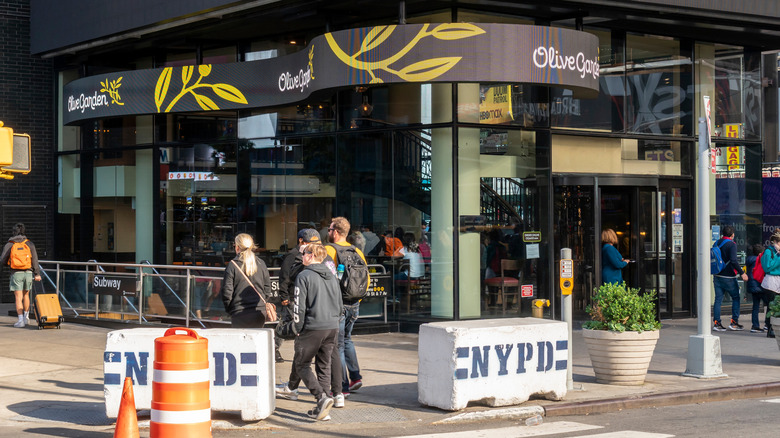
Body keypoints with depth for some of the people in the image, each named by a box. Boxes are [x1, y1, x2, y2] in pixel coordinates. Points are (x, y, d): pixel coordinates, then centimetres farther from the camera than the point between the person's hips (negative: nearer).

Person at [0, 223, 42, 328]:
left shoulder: (9, 245, -1)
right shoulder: (29, 244, 4)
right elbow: (35, 259, -2)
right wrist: (37, 273, -3)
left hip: (16, 273, -3)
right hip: (28, 272, 3)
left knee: (18, 298, -2)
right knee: (26, 295, 21)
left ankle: (21, 321, -10)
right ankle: (26, 317, 30)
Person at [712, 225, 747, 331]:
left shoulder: (716, 243, 9)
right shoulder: (731, 244, -12)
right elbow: (733, 260, -23)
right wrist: (742, 273, -19)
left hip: (717, 276, 6)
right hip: (728, 277, -6)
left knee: (718, 299, 6)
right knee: (736, 298, 8)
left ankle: (716, 323, 2)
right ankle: (734, 322, 5)